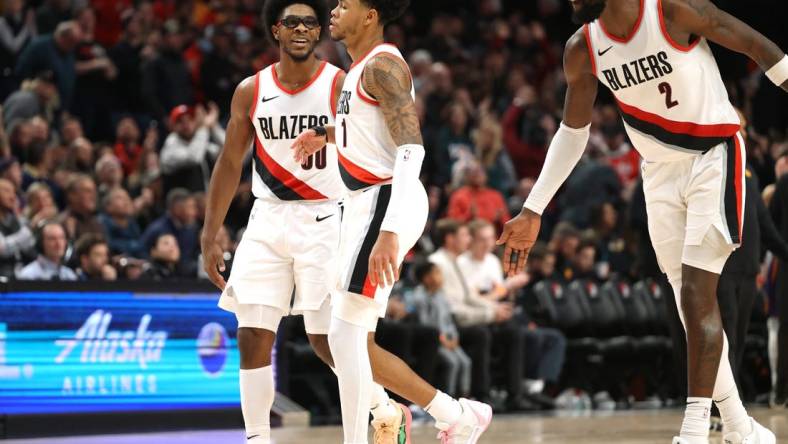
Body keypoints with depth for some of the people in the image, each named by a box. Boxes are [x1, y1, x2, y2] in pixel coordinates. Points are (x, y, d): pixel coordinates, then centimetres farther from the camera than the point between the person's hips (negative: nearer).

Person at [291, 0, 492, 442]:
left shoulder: (382, 65, -13)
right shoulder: (360, 68, 17)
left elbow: (411, 148, -23)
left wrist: (389, 231, -32)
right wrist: (327, 134, 26)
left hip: (386, 202, -10)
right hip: (367, 205, 10)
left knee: (346, 334, -13)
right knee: (355, 342, 10)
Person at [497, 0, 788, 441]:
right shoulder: (582, 50, -4)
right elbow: (573, 133, 9)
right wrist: (533, 213, 8)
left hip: (713, 157, -5)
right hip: (660, 171, 6)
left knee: (697, 293, -17)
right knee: (692, 302, 5)